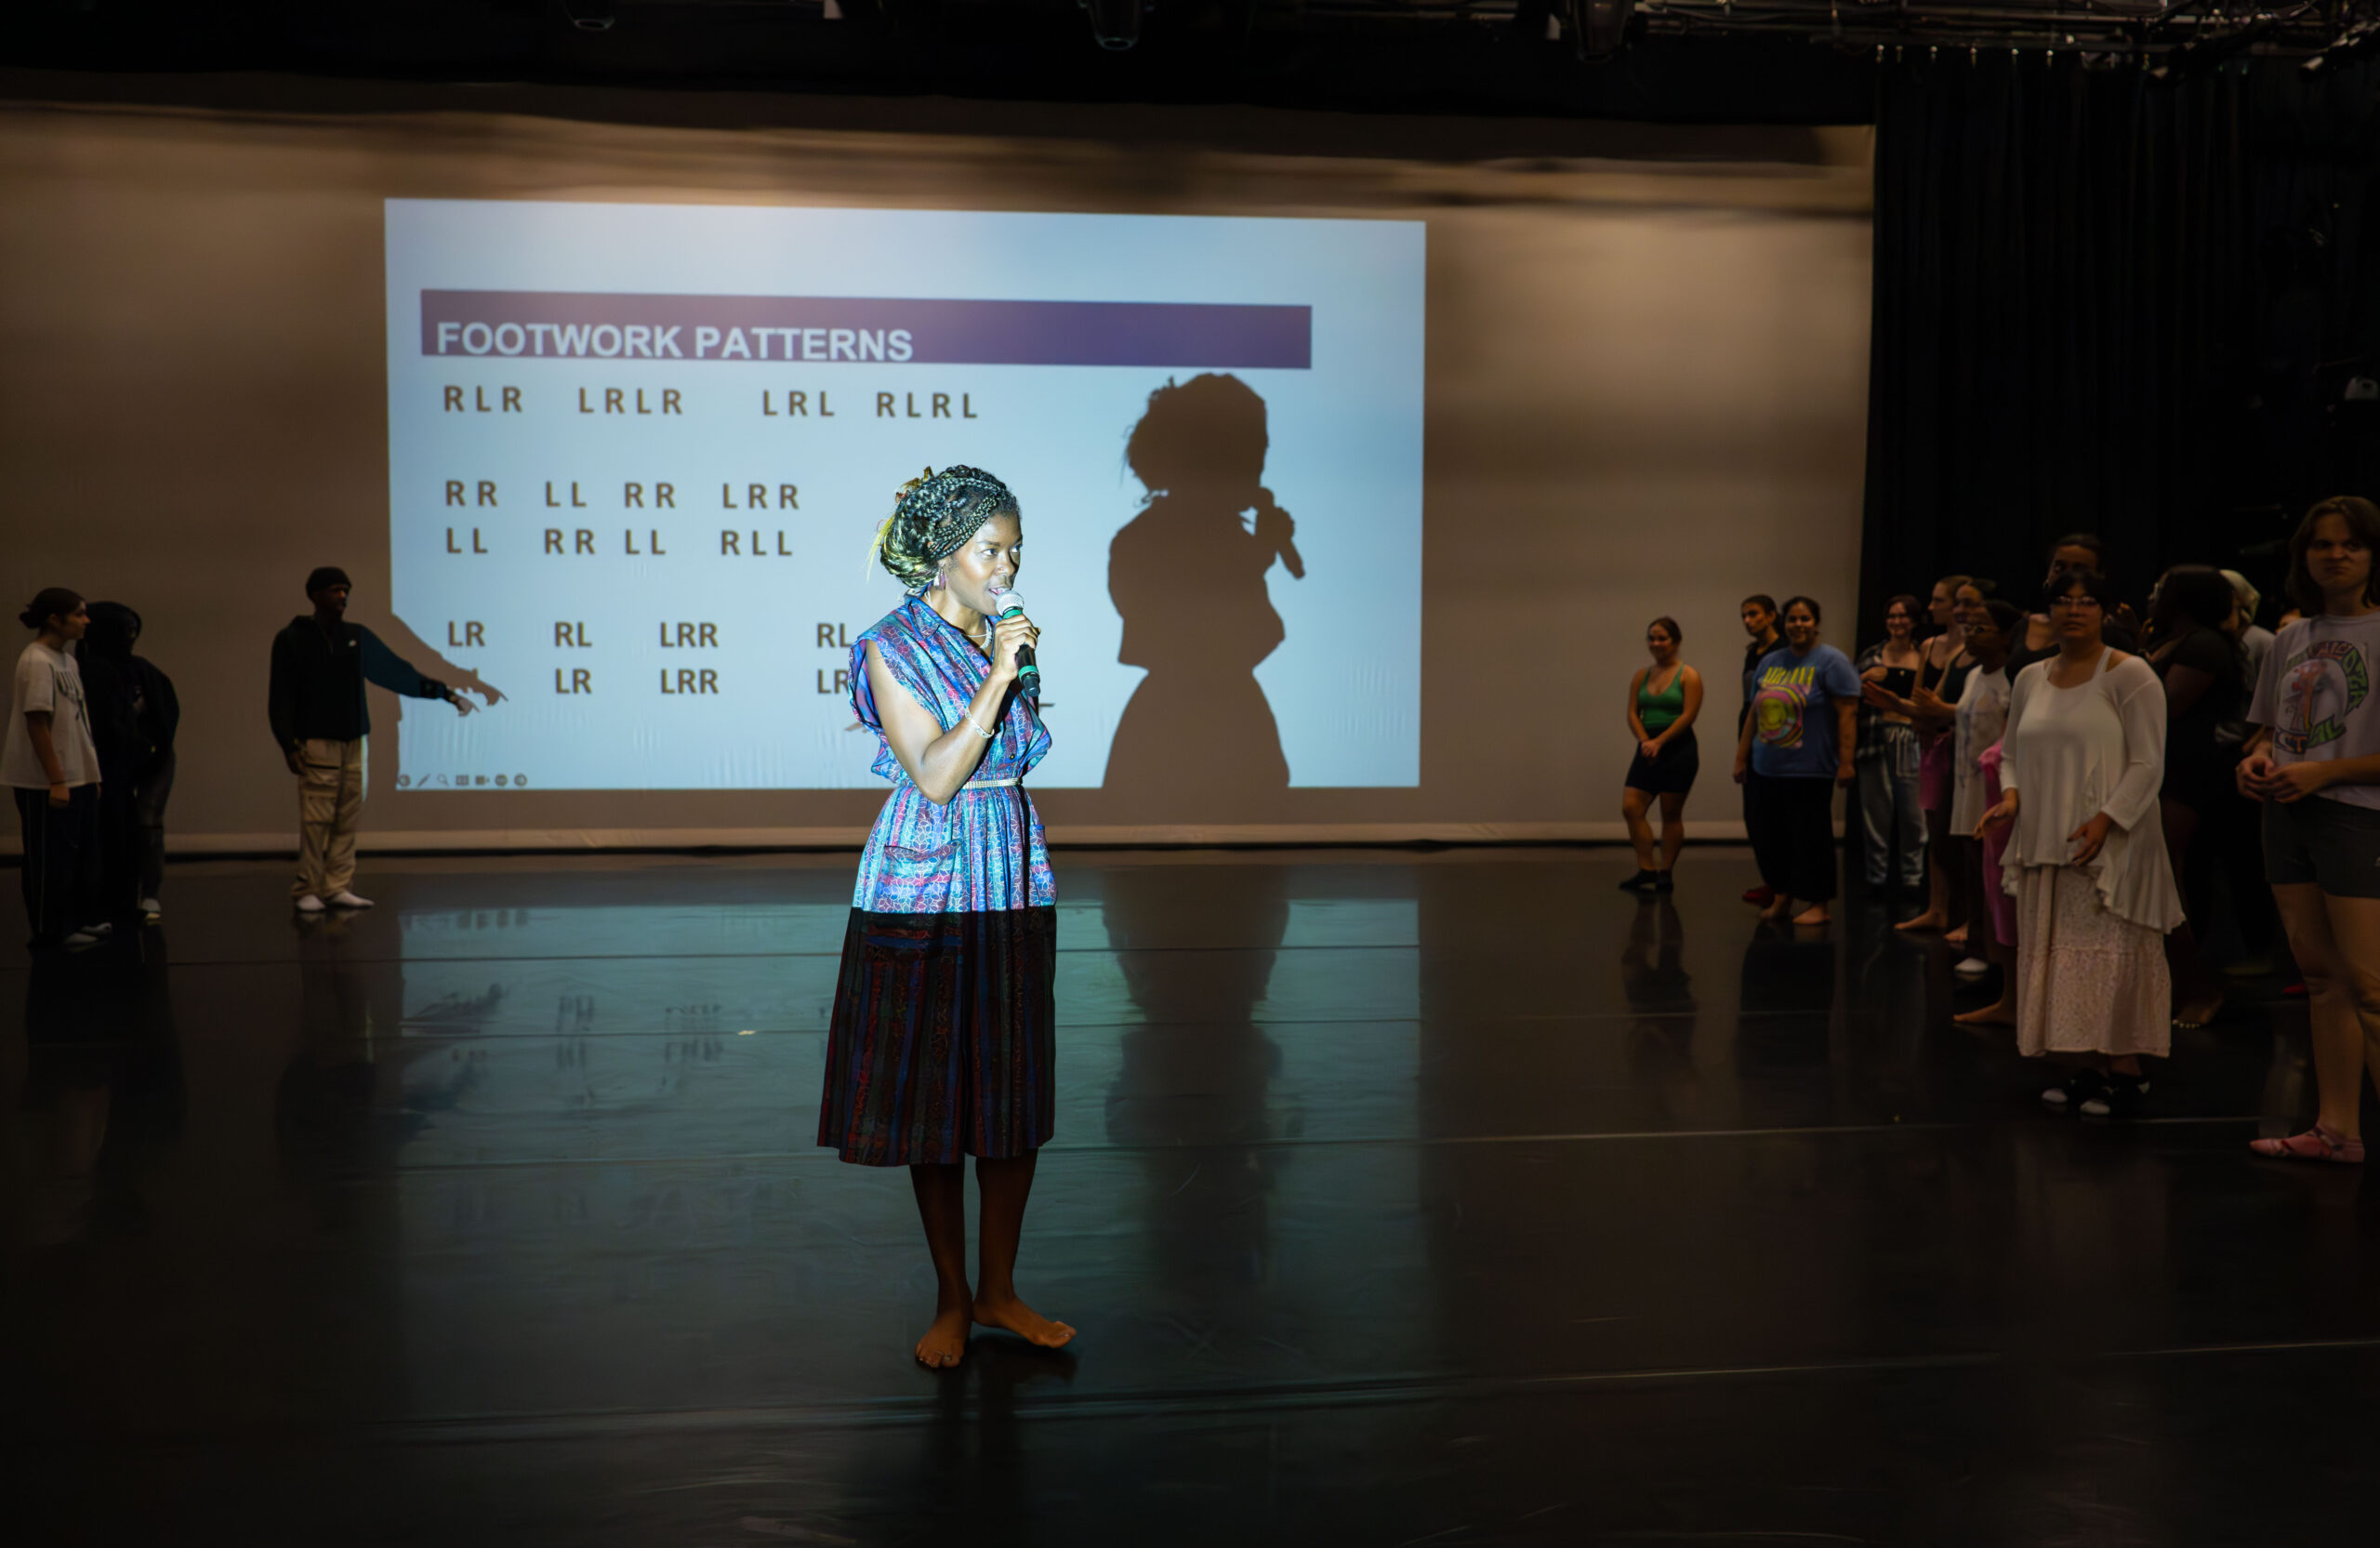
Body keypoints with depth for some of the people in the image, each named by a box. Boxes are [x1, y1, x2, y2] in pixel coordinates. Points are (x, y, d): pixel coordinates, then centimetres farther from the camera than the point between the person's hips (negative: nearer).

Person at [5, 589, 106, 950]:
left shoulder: (68, 661, 11)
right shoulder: (37, 662, -15)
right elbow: (37, 725, -18)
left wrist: (93, 774, 13)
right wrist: (56, 781, -19)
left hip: (79, 777, 9)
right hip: (47, 783, -9)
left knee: (84, 852, 14)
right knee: (53, 858, 1)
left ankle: (83, 920, 24)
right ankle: (52, 932, 10)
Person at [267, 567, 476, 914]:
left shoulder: (358, 637, 13)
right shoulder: (291, 640, 1)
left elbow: (398, 673, 14)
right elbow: (281, 699, 0)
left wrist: (443, 692, 9)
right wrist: (289, 745, -8)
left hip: (354, 743, 4)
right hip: (316, 744, -4)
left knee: (347, 820, 3)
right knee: (315, 820, -8)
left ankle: (338, 888, 9)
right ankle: (307, 890, -1)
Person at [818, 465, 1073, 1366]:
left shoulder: (1003, 637, 10)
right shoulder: (893, 648, -8)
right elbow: (935, 777, -18)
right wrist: (999, 677, -20)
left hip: (1014, 888, 5)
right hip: (925, 894, -5)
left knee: (1017, 1098, 8)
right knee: (932, 1100, 4)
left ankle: (999, 1291, 22)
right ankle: (951, 1300, 19)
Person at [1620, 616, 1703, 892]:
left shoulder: (1688, 676, -4)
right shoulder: (1641, 675, 11)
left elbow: (1688, 715, -13)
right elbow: (1633, 712, 6)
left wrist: (1660, 741, -19)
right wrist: (1644, 740, -11)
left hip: (1678, 750, -5)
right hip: (1648, 750, 5)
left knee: (1671, 814, 2)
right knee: (1631, 807, -5)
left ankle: (1666, 874, 11)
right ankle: (1646, 869, 3)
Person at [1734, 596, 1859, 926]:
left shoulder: (1830, 661, -5)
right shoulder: (1770, 662, 14)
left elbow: (1848, 713, -10)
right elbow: (1754, 713, 18)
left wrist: (1846, 762, -16)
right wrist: (1742, 756, 16)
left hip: (1810, 771, -6)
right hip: (1767, 769, 6)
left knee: (1810, 837, -1)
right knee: (1768, 836, 8)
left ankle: (1818, 905, 9)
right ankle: (1782, 897, 22)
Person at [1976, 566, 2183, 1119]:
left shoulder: (2130, 675, -5)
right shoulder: (2030, 679, 12)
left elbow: (2147, 764, -9)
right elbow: (2012, 753, 19)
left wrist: (2105, 820, -20)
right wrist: (2010, 796, -2)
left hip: (2112, 843, -6)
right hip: (2045, 844, 6)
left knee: (2110, 955, -8)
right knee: (2056, 955, 7)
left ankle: (2126, 1072, 0)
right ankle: (2086, 1070, 16)